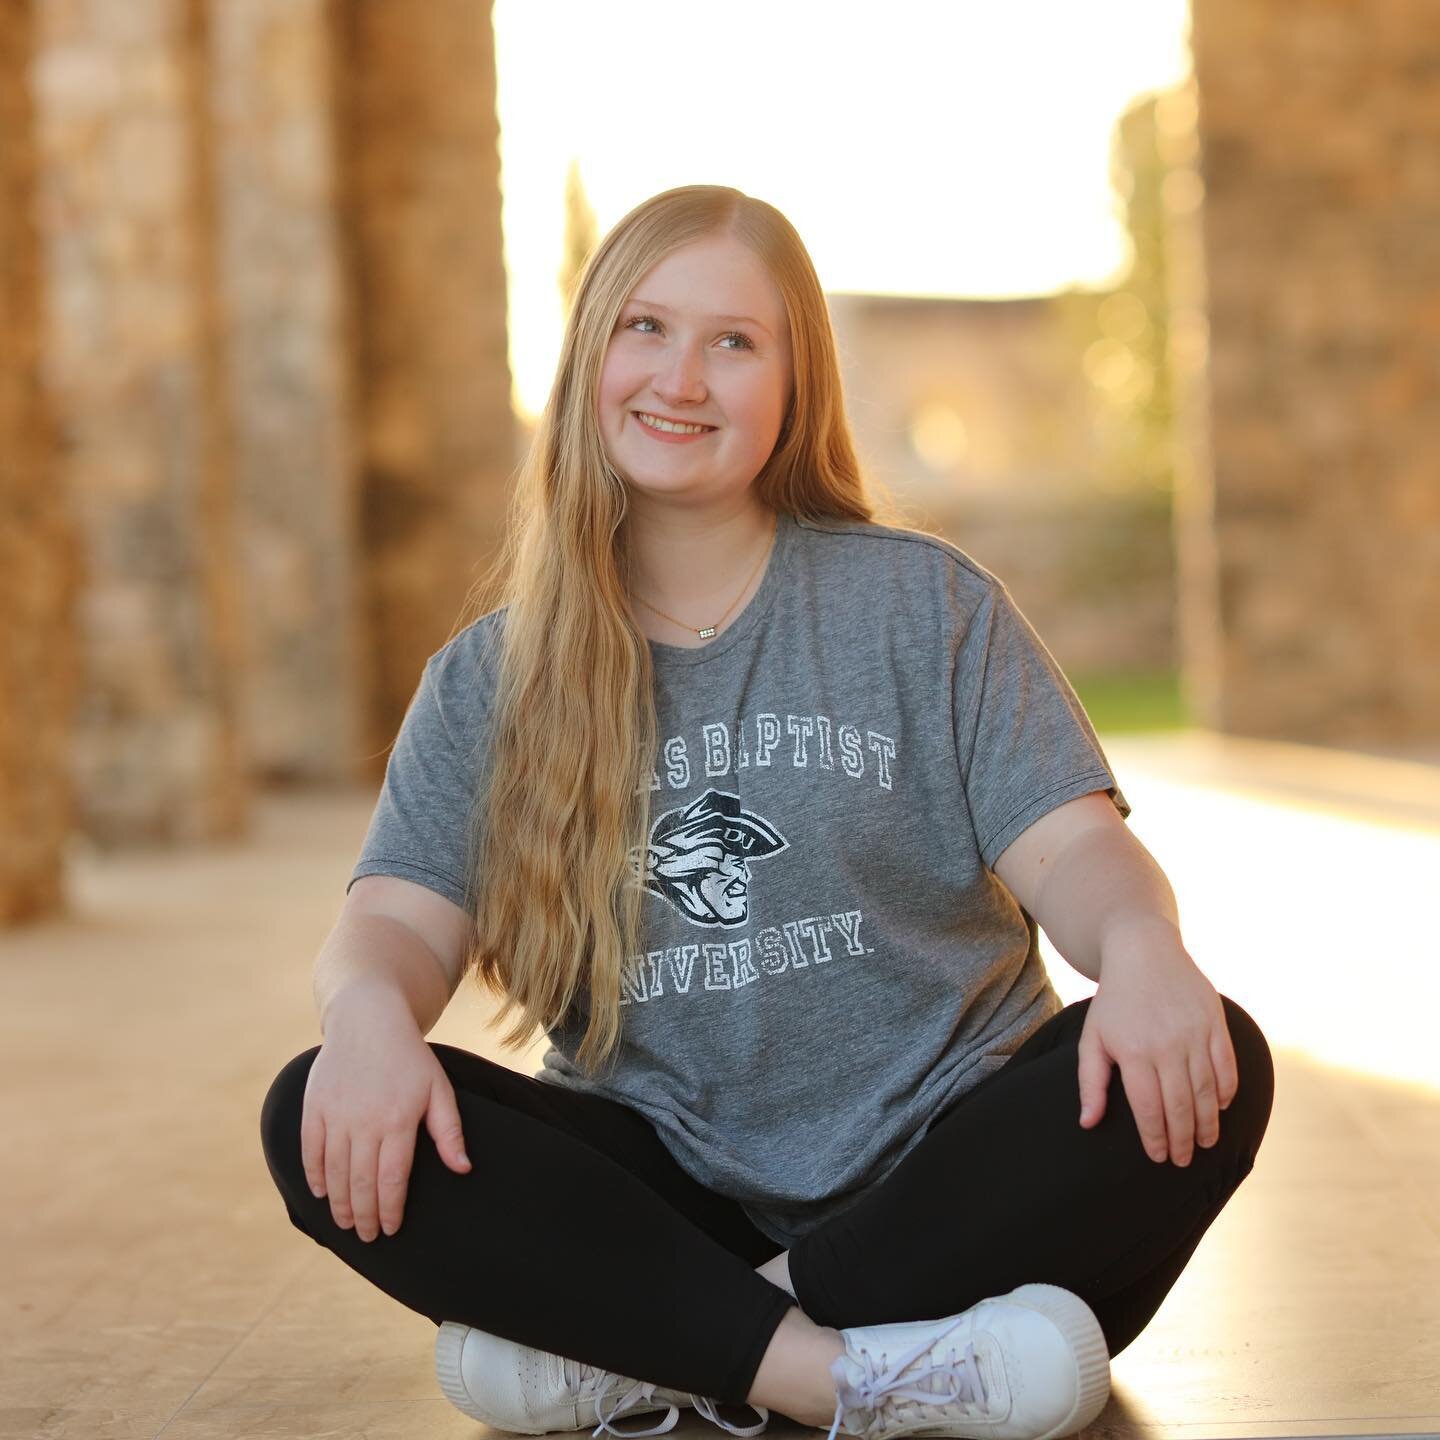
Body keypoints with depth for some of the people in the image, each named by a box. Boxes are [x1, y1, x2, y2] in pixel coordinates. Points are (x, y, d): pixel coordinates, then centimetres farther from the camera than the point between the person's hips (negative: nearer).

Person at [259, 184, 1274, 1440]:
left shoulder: (925, 603, 4)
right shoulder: (489, 680, 8)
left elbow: (1067, 846, -4)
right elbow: (403, 917, -2)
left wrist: (1143, 947, -29)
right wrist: (371, 1009, -28)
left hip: (939, 1159, 0)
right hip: (668, 1182, 1)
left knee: (1210, 1073, -29)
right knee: (325, 1122, -21)